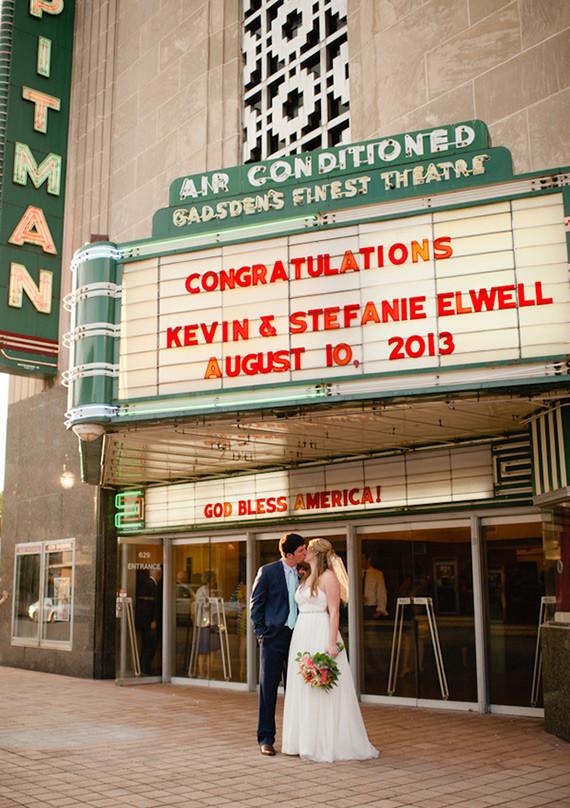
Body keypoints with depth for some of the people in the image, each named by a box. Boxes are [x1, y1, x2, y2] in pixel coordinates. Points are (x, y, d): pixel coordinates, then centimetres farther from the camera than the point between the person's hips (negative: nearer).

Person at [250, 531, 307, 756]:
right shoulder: (267, 571, -4)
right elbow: (256, 605, -1)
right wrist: (261, 633, -7)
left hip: (297, 636, 5)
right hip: (275, 637, -4)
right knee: (268, 687, 0)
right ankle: (266, 738, 9)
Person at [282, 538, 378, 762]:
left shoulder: (328, 576, -8)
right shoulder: (308, 578, 17)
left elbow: (334, 611, -14)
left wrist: (332, 643, -21)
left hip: (321, 635, -9)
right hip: (302, 635, 9)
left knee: (324, 691, -4)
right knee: (303, 690, 10)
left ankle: (328, 744, 3)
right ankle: (305, 741, 17)